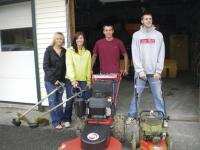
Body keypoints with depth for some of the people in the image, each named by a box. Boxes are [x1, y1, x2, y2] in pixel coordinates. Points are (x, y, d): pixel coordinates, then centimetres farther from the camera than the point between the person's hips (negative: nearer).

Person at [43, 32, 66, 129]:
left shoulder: (64, 51, 6)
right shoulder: (49, 50, -4)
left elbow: (65, 66, 6)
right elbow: (46, 66, -8)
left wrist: (62, 79, -3)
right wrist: (54, 80, -13)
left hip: (61, 80, 3)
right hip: (50, 80, -3)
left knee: (59, 101, 10)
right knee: (53, 101, 0)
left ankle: (61, 119, 22)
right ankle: (55, 122, 9)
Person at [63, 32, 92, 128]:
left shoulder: (87, 52, 9)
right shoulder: (70, 51, -3)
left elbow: (89, 68, 11)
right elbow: (69, 66, -13)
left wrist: (89, 81, 9)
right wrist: (73, 80, -23)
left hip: (83, 80, 3)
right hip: (71, 80, -3)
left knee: (85, 100, 2)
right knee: (70, 101, 2)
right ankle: (67, 120, 19)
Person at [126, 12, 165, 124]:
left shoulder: (158, 35, 6)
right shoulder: (136, 35, 4)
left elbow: (161, 54, 3)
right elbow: (135, 55, -2)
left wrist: (158, 71, -5)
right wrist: (140, 71, -9)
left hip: (155, 72, 1)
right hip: (141, 72, 0)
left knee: (158, 95, 4)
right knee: (136, 95, 4)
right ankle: (132, 115, 17)